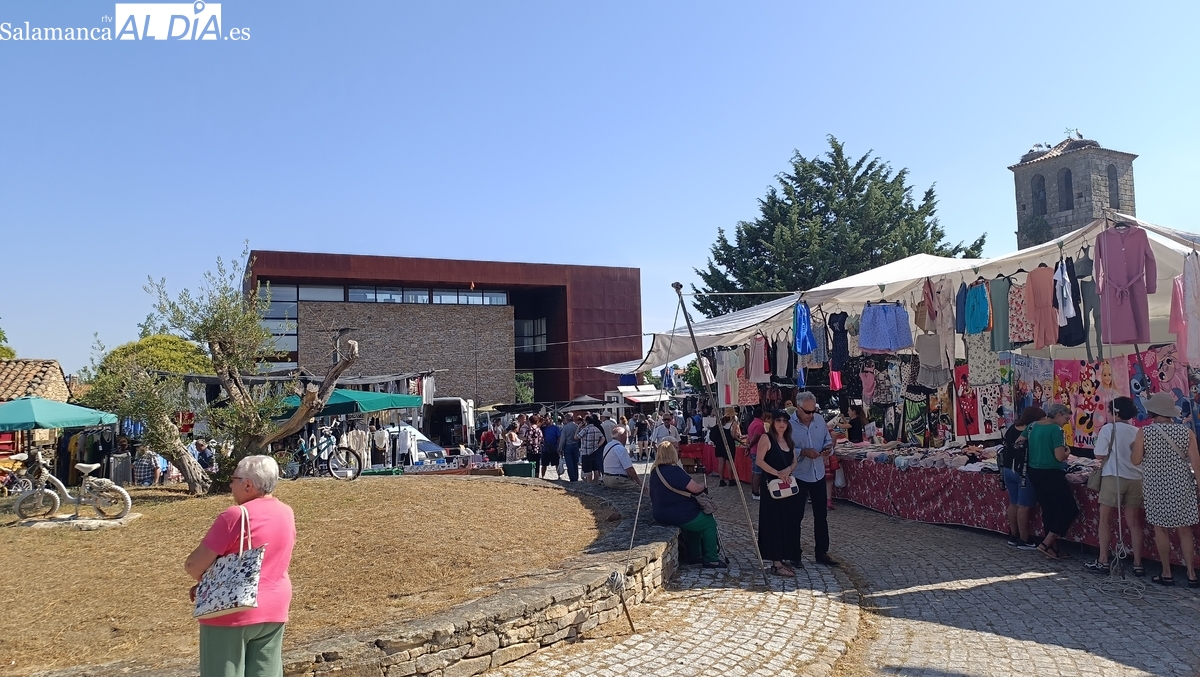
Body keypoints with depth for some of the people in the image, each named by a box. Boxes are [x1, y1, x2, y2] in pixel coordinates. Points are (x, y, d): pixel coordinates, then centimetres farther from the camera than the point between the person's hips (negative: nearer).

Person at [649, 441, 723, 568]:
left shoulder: (654, 471, 7)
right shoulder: (674, 470, -21)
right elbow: (696, 488, -21)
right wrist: (703, 486, 1)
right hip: (679, 515, -9)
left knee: (695, 522, 30)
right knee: (709, 523, 10)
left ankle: (694, 555, 32)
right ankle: (711, 560, 12)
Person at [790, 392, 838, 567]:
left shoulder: (820, 420, 1)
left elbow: (828, 441, 11)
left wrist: (828, 448, -10)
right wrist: (803, 452, -26)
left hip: (818, 475, 5)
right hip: (798, 476, -5)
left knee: (821, 515, 11)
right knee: (796, 516, 7)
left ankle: (822, 553, 23)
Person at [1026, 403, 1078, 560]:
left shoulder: (1033, 426, 8)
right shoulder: (1055, 429, -15)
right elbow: (1060, 457, -19)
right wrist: (1068, 451, 2)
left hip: (1034, 472, 8)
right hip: (1051, 474, -8)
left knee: (1048, 509, 14)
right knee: (1069, 509, 0)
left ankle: (1053, 547, 18)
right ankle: (1046, 544, -4)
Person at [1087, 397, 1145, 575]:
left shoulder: (1108, 429, -5)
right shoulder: (1138, 432, 8)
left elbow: (1100, 455, -8)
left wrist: (1100, 439, 9)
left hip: (1114, 477, -4)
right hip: (1135, 478, 4)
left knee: (1105, 519, 5)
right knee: (1134, 522, 8)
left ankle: (1103, 561, 6)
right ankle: (1138, 564, 10)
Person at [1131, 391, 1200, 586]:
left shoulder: (1144, 432, -9)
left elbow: (1136, 460, -7)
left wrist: (1132, 449, 13)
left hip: (1156, 487, -2)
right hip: (1182, 487, 2)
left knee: (1161, 528, 8)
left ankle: (1167, 574, 12)